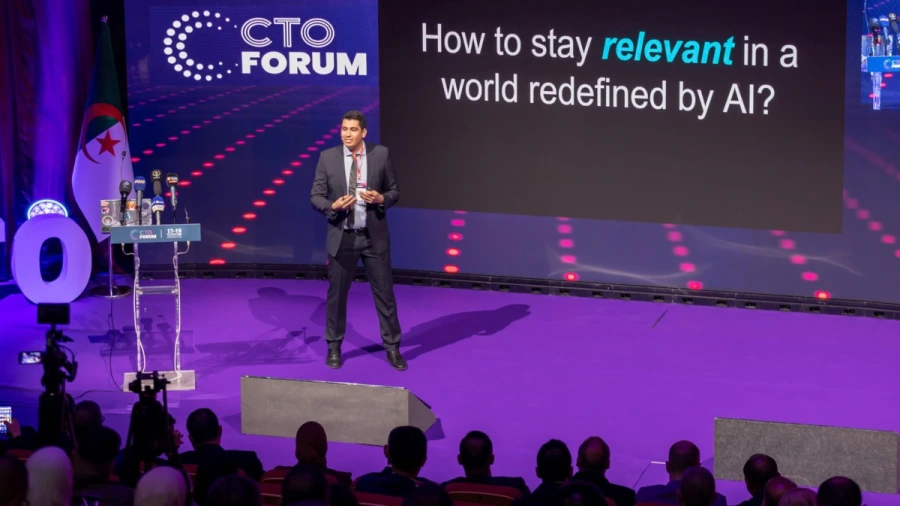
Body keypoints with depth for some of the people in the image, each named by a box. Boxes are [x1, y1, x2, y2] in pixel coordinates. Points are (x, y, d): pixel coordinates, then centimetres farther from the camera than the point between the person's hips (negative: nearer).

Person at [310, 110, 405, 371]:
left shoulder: (381, 154, -4)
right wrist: (333, 206, -22)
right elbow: (315, 196, -2)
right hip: (342, 237, 0)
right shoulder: (327, 157, -5)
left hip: (374, 236, 0)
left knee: (385, 292, 4)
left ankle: (392, 348, 16)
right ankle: (334, 347, 25)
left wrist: (381, 199, -19)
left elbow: (394, 191, 3)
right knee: (336, 294, 10)